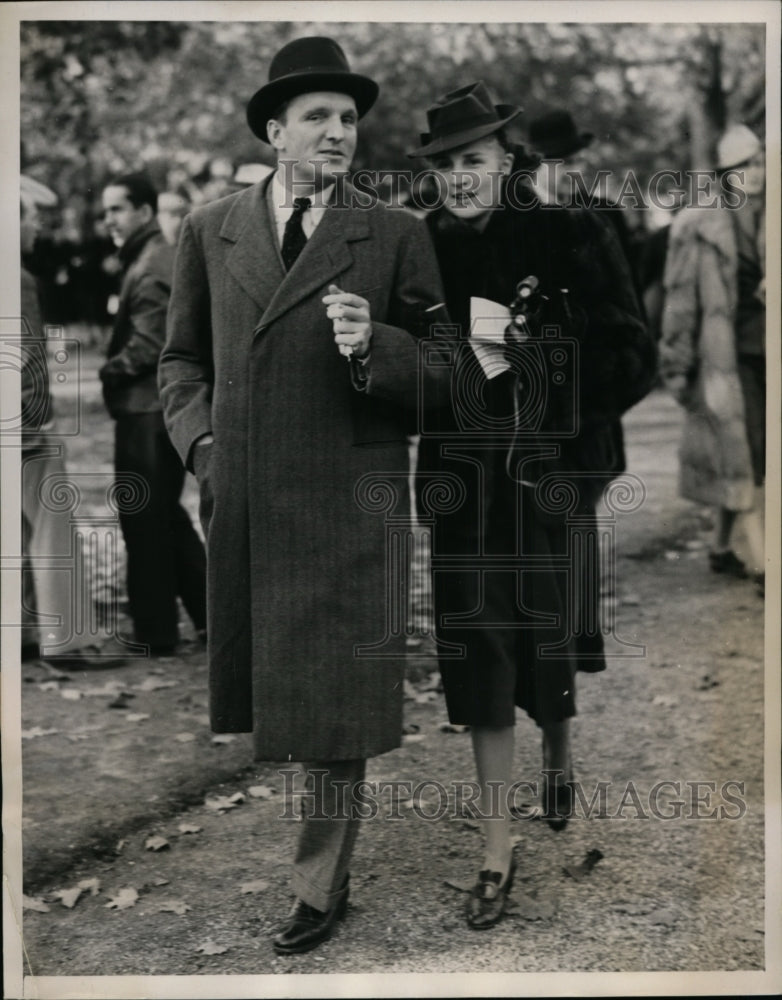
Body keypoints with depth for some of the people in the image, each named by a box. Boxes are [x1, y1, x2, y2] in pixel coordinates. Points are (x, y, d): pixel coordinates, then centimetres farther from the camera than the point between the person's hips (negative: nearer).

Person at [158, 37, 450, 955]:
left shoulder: (396, 237, 2)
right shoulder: (208, 231, 11)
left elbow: (444, 376, 2)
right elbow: (182, 358, 18)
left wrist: (373, 347, -17)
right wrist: (199, 440, 2)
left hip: (346, 507, -3)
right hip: (238, 504, 3)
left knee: (334, 703, 2)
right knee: (253, 690, 13)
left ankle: (319, 888, 19)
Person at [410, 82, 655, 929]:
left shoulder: (571, 240, -4)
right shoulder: (423, 250, 3)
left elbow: (633, 360, -6)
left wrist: (527, 344, -16)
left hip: (549, 482, -1)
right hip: (462, 487, 2)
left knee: (549, 645, 9)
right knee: (478, 657, 2)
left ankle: (558, 751, 47)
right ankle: (496, 852, 15)